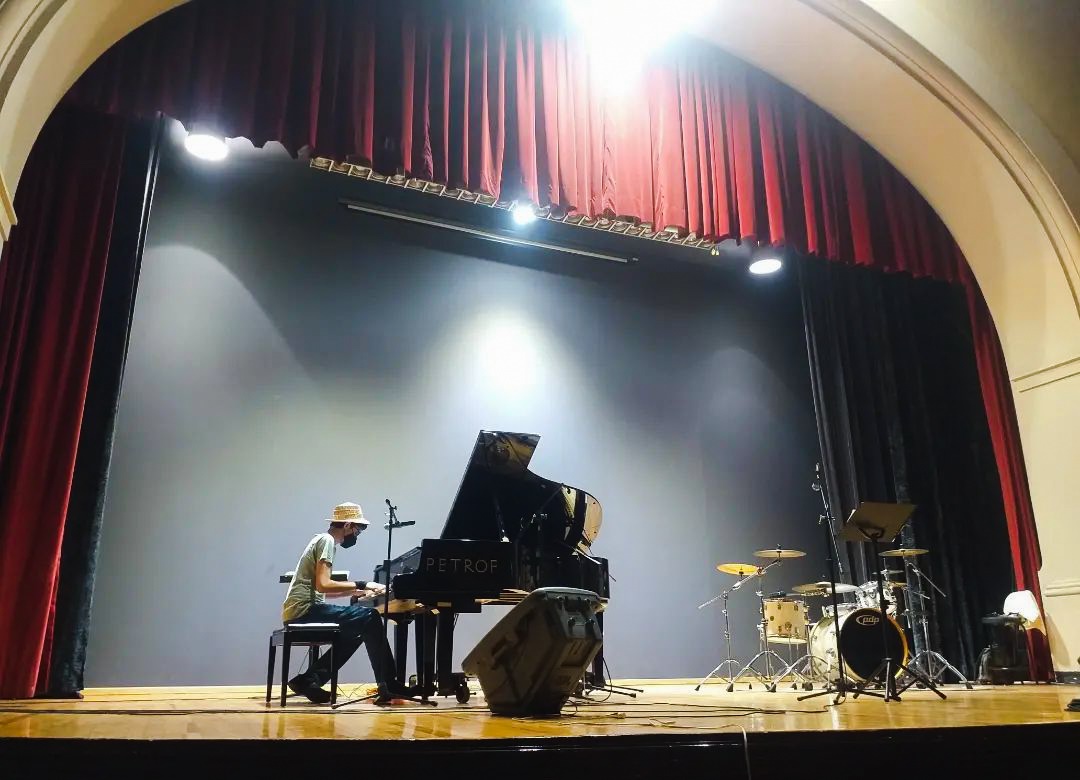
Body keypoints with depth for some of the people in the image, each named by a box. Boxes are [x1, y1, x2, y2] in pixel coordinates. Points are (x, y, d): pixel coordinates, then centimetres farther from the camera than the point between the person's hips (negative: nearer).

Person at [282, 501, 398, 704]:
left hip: (299, 613, 10)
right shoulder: (327, 541, -8)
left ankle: (309, 680, 11)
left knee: (356, 632, 15)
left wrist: (355, 591, 15)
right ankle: (387, 686, -12)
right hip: (304, 610, -10)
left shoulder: (322, 540, 21)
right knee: (370, 618, -15)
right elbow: (323, 585, -19)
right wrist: (361, 584, -14)